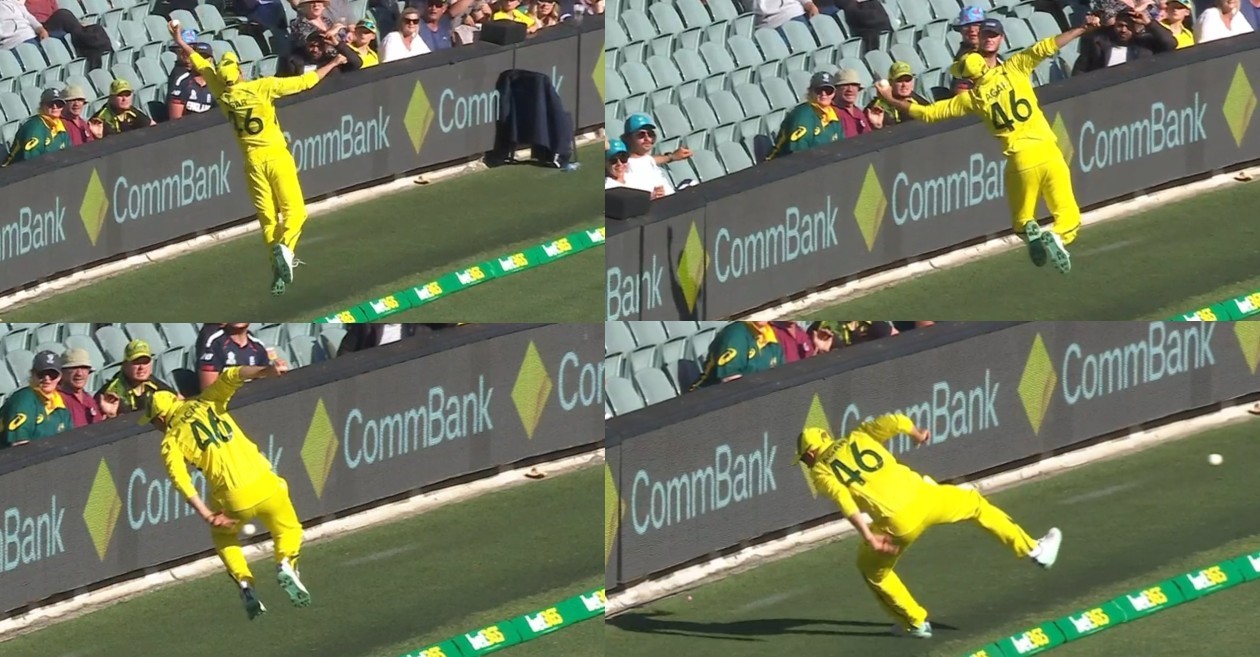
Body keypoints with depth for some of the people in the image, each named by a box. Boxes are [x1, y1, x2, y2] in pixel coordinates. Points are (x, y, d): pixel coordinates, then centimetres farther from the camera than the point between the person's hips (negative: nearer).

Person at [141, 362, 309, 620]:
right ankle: (285, 563, -7)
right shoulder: (206, 404, 15)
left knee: (223, 535, 31)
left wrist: (207, 516, -14)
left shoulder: (171, 441, 6)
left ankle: (244, 582, 9)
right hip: (264, 484, 1)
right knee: (289, 529, 25)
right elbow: (229, 378, -2)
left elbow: (180, 478, -10)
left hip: (233, 501, -1)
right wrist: (265, 372, -17)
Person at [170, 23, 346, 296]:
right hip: (276, 155, -4)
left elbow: (202, 65, 14)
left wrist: (180, 42, 29)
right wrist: (332, 64, 1)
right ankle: (285, 248, -28)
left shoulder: (222, 92, -2)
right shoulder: (263, 87, -13)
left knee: (267, 216, 9)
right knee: (294, 211, -1)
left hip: (252, 159, 4)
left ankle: (279, 262, 0)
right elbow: (306, 81, -12)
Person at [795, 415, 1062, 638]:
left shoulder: (820, 472, 8)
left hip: (898, 524, -2)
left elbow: (844, 500, -12)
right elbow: (896, 422, 1)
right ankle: (1032, 549, 33)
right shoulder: (858, 438, 16)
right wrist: (917, 434, 22)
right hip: (921, 497, 2)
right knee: (975, 504, 29)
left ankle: (915, 622, 29)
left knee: (871, 568, 27)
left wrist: (867, 536, -19)